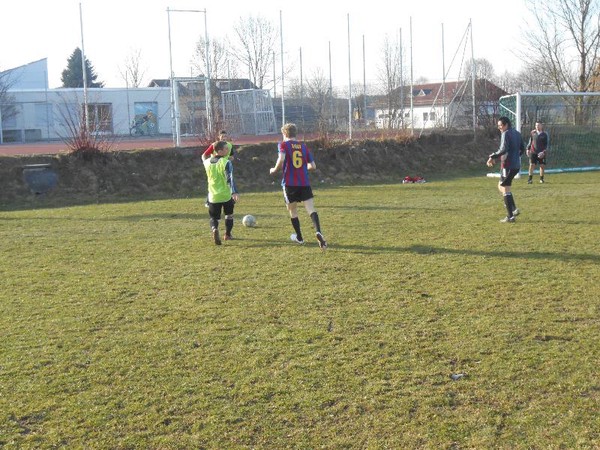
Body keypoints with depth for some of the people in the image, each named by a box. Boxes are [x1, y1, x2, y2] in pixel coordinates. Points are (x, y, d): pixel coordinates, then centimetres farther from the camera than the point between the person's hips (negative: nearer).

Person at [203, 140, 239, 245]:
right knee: (229, 214, 23)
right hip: (226, 195, -3)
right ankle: (228, 235, 29)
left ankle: (214, 229, -20)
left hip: (213, 196, 3)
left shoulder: (207, 162, 1)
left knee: (214, 217, 11)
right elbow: (230, 178, -26)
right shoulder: (226, 162, -15)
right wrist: (234, 192, -34)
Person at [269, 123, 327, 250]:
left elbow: (281, 159, -19)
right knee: (311, 209, -9)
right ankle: (318, 232, -34)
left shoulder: (283, 145, 1)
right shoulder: (303, 146, 13)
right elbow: (313, 166, 13)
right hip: (305, 183, 2)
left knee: (292, 211, 17)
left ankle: (299, 237, 28)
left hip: (290, 184, -2)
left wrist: (275, 170, -1)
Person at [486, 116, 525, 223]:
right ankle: (513, 209, 11)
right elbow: (522, 149, 19)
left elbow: (503, 149, -23)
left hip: (508, 165, -9)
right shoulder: (517, 134, 15)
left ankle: (510, 216, -4)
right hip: (516, 165, 9)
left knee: (505, 189, -3)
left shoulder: (506, 134, -11)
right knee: (501, 186, 20)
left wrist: (492, 157, -19)